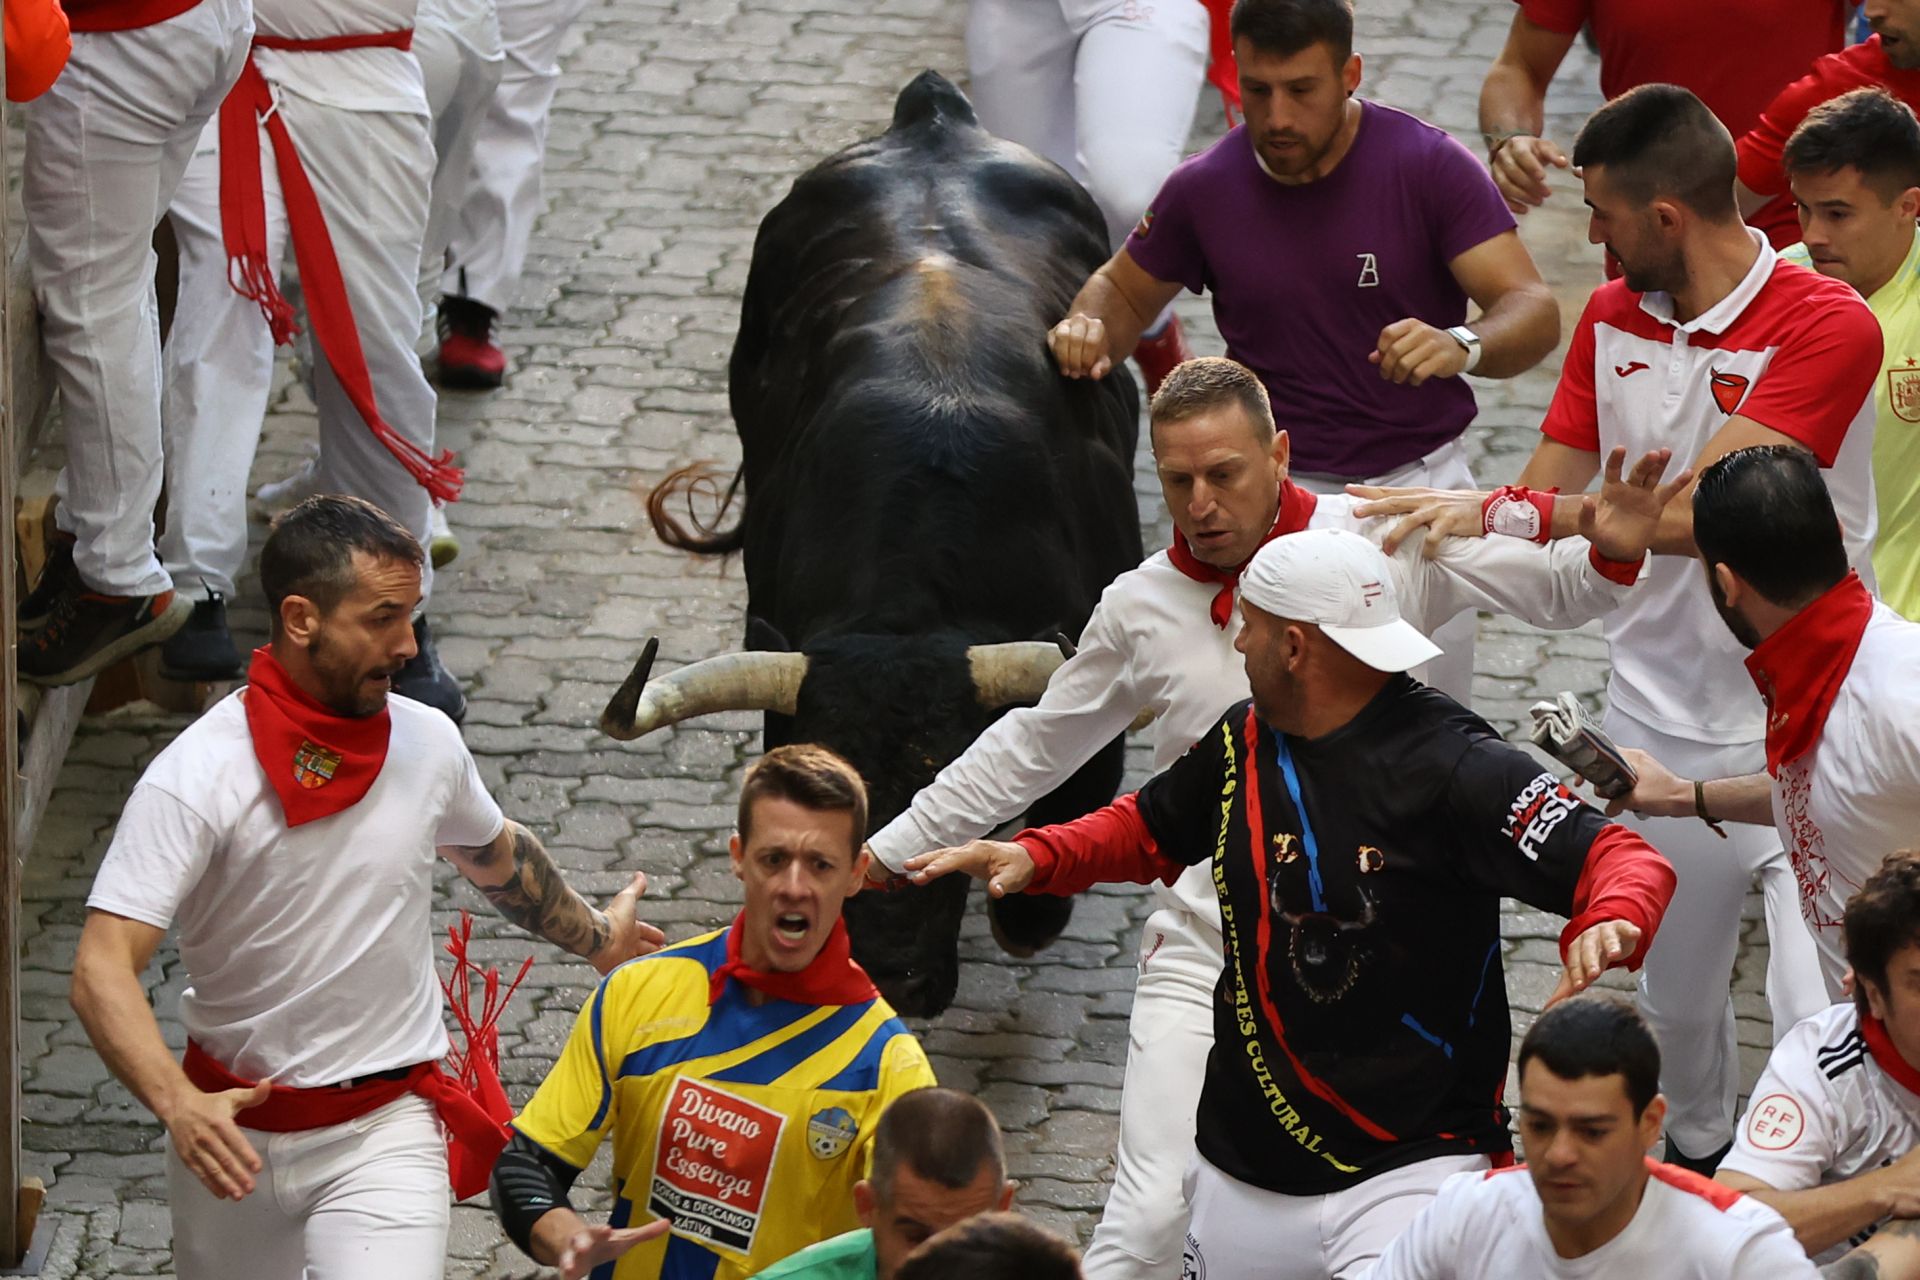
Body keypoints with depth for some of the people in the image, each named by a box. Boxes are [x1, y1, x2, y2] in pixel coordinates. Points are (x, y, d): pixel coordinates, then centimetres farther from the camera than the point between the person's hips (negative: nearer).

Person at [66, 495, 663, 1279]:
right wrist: (178, 1105, -41)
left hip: (385, 1130, 1)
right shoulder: (194, 780, -18)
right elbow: (102, 972, -25)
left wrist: (594, 937, 38)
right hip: (231, 1126, -1)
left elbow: (496, 855, 21)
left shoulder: (427, 743, -3)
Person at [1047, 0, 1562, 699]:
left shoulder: (1430, 165, -9)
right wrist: (1090, 329, -8)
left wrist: (1463, 346, -36)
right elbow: (1125, 289, 17)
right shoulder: (1204, 188, -1)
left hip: (1420, 481, -1)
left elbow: (1534, 310, -14)